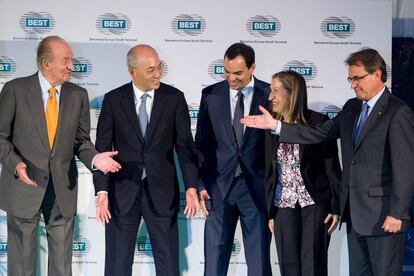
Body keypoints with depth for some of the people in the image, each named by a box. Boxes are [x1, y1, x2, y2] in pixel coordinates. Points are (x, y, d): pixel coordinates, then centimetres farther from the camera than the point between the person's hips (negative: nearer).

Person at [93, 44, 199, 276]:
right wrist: (102, 192, -8)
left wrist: (191, 187, -10)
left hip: (162, 192, 0)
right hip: (123, 193, 0)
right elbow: (102, 148, 0)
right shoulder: (113, 100, -1)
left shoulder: (174, 98, -1)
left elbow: (185, 145, -1)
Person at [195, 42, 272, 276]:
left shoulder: (270, 95, -2)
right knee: (214, 257, 5)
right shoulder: (211, 95, 3)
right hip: (220, 186, 2)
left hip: (257, 187, -1)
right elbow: (201, 143, 8)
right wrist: (200, 184, 1)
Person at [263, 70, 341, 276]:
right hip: (284, 205, 4)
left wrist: (336, 207, -8)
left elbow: (332, 166, -6)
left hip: (315, 203, -4)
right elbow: (270, 173, 8)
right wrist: (270, 212, 8)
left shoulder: (318, 122, -7)